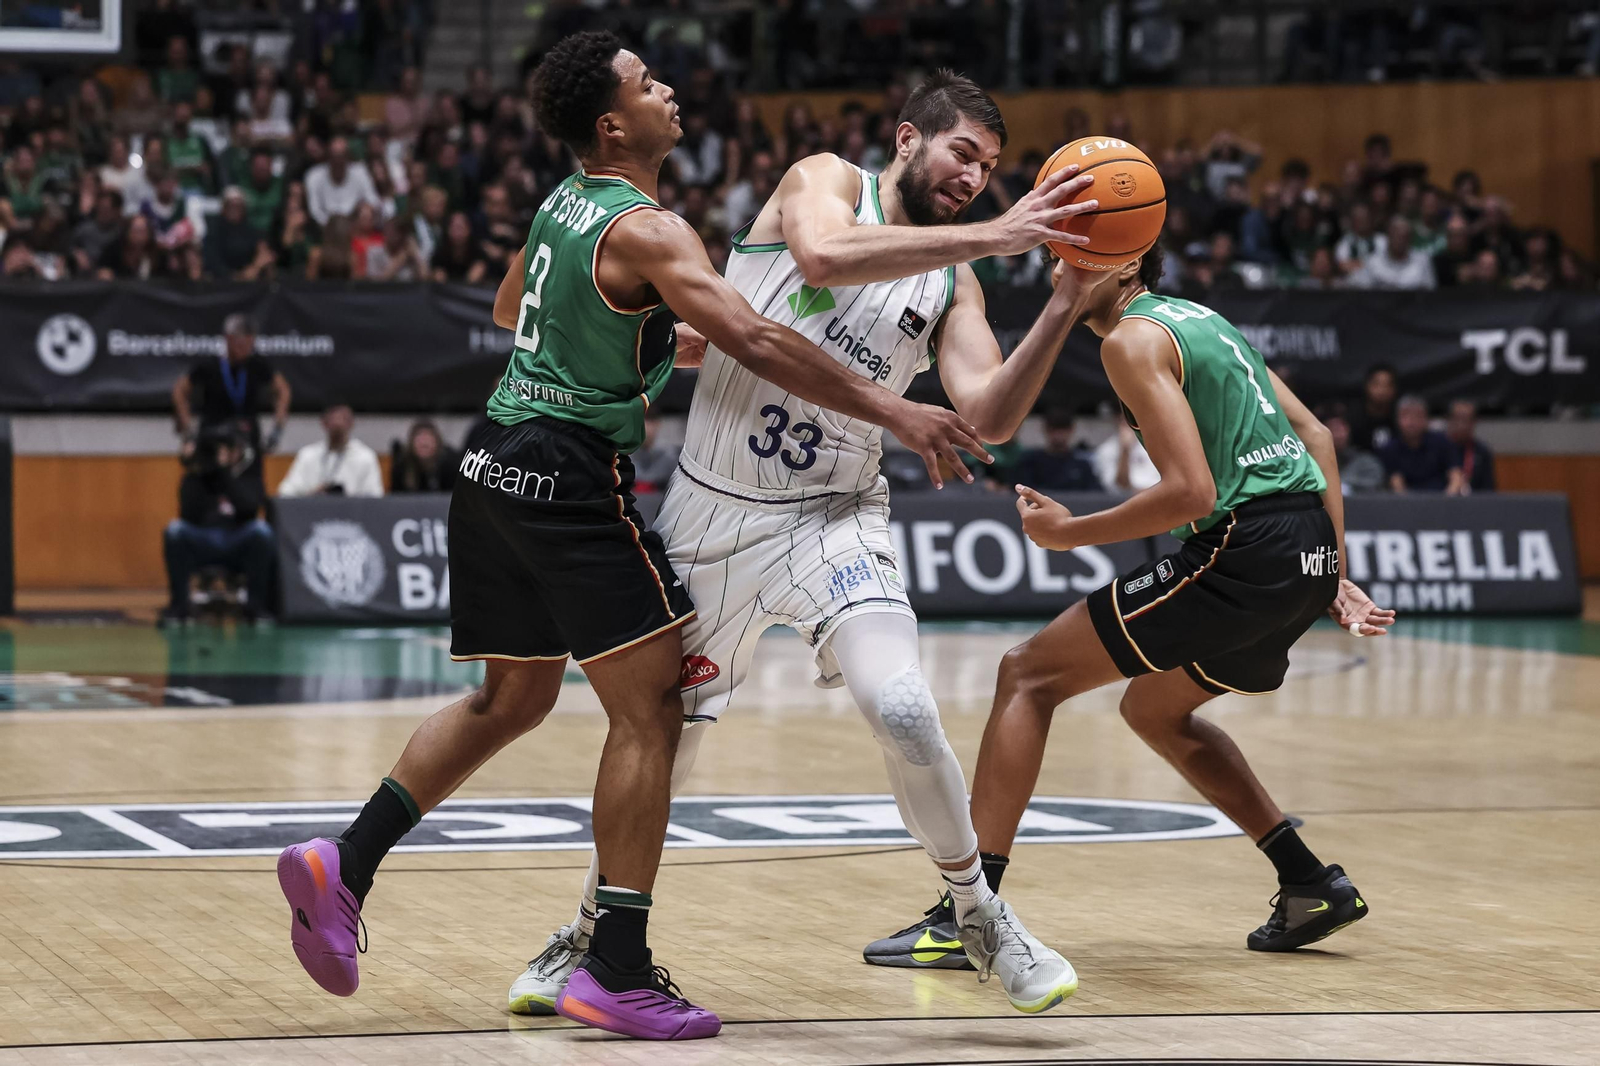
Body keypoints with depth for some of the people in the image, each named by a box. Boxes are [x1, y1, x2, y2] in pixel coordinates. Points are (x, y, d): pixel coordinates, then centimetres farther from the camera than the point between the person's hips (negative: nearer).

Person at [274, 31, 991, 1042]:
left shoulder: (563, 202, 13)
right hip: (571, 474, -9)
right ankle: (618, 971, -6)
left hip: (497, 460, 9)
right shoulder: (647, 230, -15)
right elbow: (758, 340, -27)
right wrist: (890, 409, -26)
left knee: (513, 697, 21)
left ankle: (344, 865, 15)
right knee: (650, 708, -5)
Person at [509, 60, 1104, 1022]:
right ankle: (591, 934, 34)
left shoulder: (954, 282, 4)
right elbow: (824, 257, -30)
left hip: (831, 516, 1)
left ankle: (980, 916, -1)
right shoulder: (826, 181, -5)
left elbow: (991, 416, -9)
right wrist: (993, 237, -33)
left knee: (902, 710, -22)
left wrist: (1066, 309, -20)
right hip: (714, 508, -1)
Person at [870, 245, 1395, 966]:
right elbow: (1315, 434, 22)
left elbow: (1191, 492, -18)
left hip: (1245, 550, -9)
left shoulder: (1132, 339, -7)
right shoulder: (1200, 320, 21)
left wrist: (1068, 532, -6)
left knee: (1029, 674, -2)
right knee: (1155, 711, 29)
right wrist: (1334, 578, 22)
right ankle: (1312, 886, 27)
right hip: (1310, 553, 9)